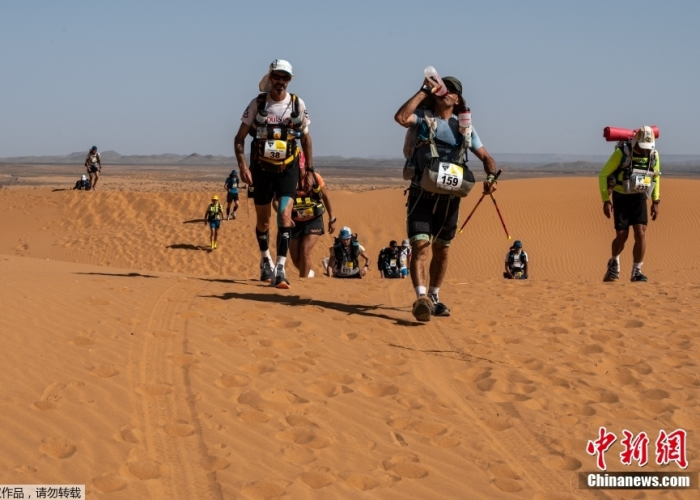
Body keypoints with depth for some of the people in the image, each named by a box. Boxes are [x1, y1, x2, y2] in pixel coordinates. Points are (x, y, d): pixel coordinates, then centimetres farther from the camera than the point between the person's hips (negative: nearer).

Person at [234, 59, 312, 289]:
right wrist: (242, 165, -15)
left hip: (288, 169, -1)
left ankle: (280, 270, -19)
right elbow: (240, 138, -2)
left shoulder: (298, 105, -2)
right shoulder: (257, 104, -6)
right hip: (262, 169, 1)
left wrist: (310, 170, 6)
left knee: (285, 216, -17)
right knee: (263, 220, 11)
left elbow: (306, 138, 9)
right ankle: (265, 260, 36)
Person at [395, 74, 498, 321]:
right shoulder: (422, 117, 0)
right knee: (420, 246, -18)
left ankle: (434, 297, 27)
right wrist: (424, 90, -14)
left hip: (449, 197, 4)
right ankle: (421, 297, -29)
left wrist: (490, 177, -11)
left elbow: (486, 157, 11)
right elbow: (401, 117, -23)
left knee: (441, 250, 13)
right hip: (422, 195, -4)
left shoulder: (464, 127, 9)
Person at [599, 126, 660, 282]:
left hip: (639, 199, 3)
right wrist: (606, 201, -17)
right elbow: (604, 175, -13)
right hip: (621, 198, -3)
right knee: (622, 236, -3)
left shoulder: (653, 155, -6)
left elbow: (656, 177, 11)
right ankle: (614, 262, 28)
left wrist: (655, 202, 7)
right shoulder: (622, 152, -20)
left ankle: (636, 272, -1)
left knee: (641, 234, -11)